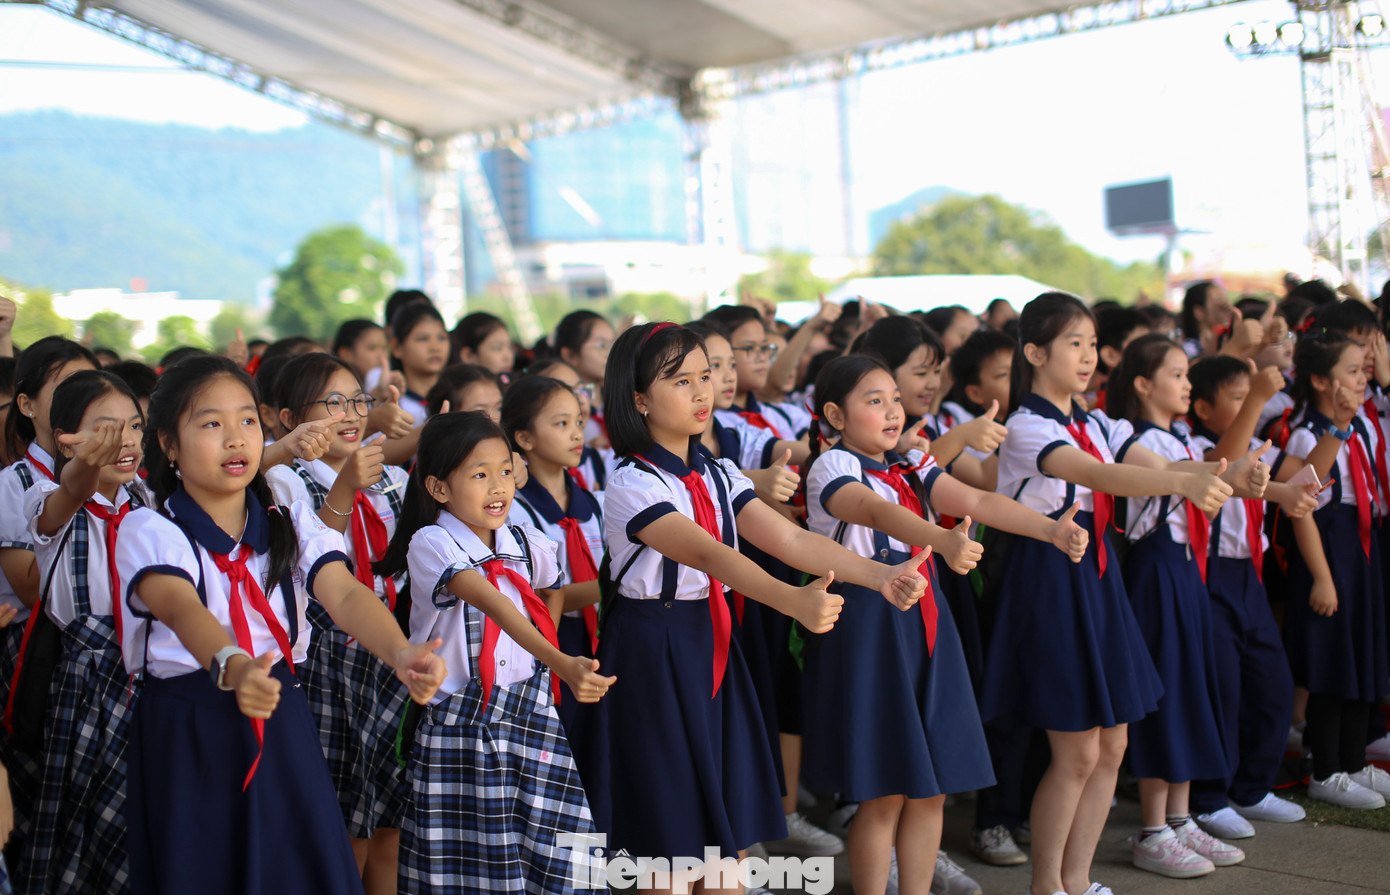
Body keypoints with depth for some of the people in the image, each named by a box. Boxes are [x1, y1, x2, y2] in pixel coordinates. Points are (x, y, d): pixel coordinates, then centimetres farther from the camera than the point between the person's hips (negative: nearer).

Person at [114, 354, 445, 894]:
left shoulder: (292, 525, 4)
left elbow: (345, 595, -14)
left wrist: (400, 653, -35)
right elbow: (181, 608, -27)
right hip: (186, 740, -3)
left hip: (282, 730, 3)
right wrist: (231, 667, -49)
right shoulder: (149, 531, -7)